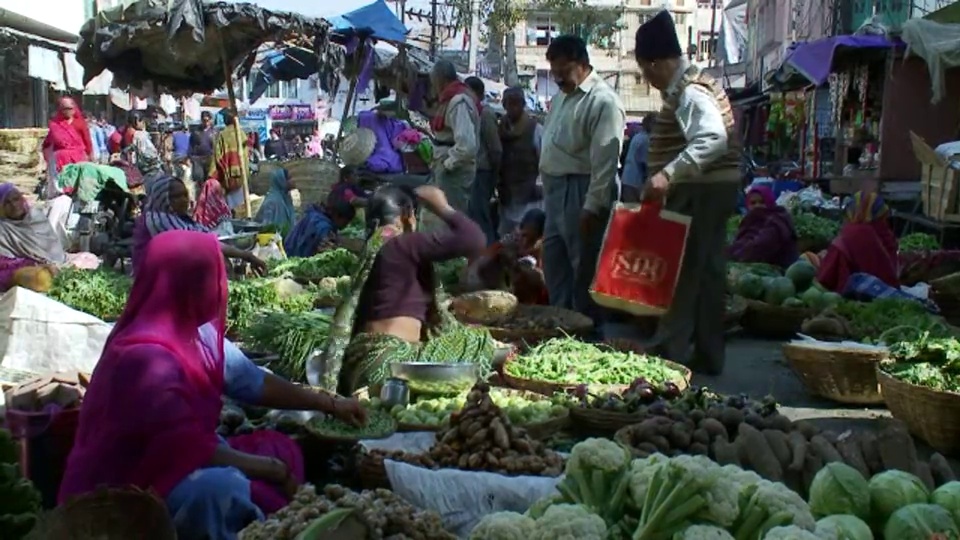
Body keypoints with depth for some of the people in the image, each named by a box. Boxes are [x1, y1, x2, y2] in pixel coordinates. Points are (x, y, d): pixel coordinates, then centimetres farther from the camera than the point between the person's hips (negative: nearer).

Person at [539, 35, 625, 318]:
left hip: (581, 192, -9)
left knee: (583, 268, -2)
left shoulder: (602, 101, -14)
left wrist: (592, 206, -22)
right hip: (556, 190, 10)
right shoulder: (561, 97, 15)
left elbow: (605, 161, -20)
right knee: (554, 263, 16)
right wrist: (547, 187, 15)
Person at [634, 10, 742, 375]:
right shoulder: (687, 88, 16)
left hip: (700, 191, -11)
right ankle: (708, 355, 19)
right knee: (706, 273, 12)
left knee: (683, 273, -7)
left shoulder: (690, 93, -17)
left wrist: (668, 173, -39)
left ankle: (670, 353, -4)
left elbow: (713, 140, -32)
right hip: (709, 190, 11)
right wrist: (669, 177, 20)